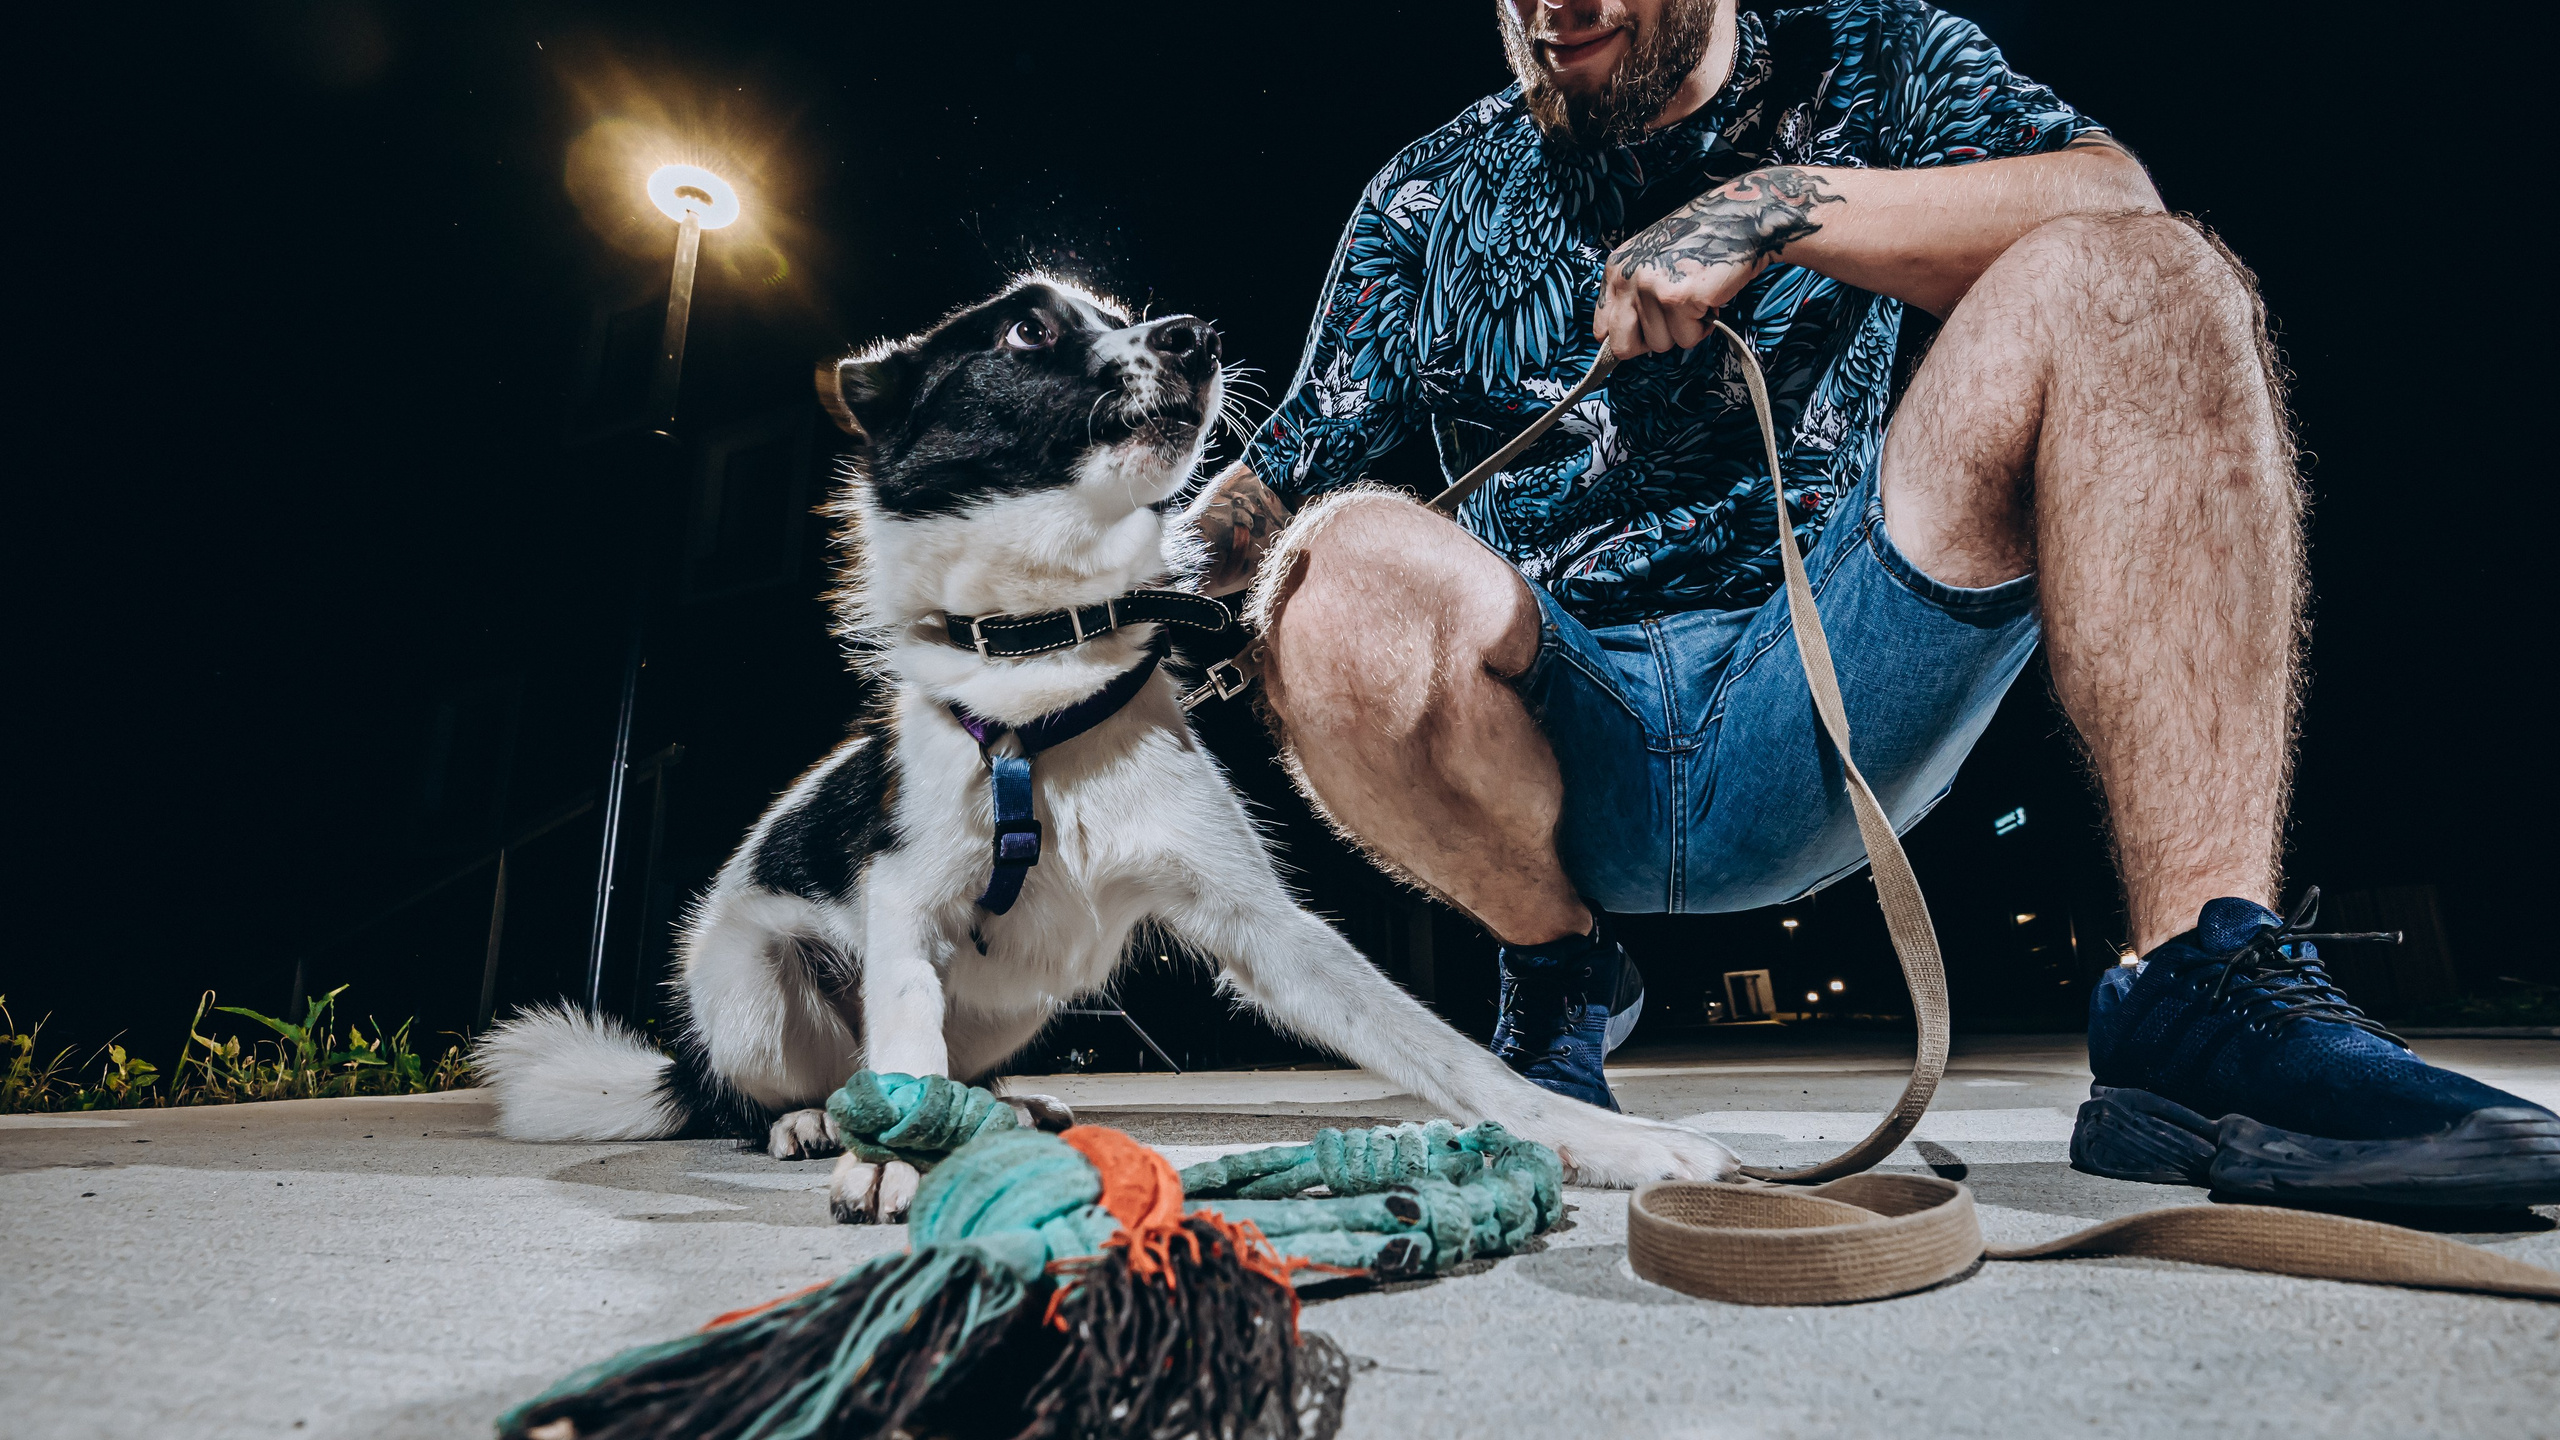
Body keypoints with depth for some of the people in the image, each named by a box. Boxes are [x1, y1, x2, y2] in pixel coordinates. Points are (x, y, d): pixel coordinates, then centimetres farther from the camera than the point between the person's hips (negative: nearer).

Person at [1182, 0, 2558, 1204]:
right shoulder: (1428, 198, 13)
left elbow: (2120, 208, -6)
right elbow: (1286, 481, 8)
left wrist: (1779, 210, -14)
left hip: (1816, 723, 0)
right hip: (1567, 750, 1)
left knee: (2132, 279, -17)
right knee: (1358, 569, -32)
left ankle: (2205, 997, -23)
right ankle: (1557, 966, -2)